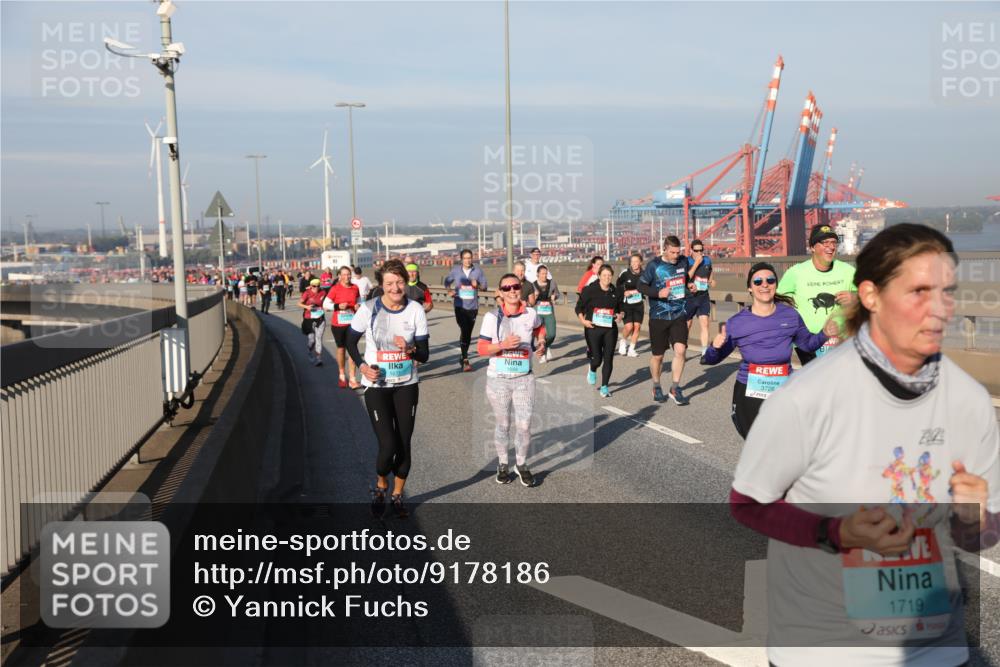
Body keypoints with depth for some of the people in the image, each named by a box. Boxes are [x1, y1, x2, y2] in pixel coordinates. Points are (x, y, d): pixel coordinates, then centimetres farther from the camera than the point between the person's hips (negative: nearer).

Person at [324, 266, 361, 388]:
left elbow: (359, 300, 19)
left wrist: (358, 306, -3)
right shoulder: (335, 289, -8)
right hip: (338, 324, -1)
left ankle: (352, 380, -6)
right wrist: (338, 306, -20)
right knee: (341, 349, 13)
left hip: (352, 323, 2)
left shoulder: (355, 288, 2)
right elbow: (325, 305, -6)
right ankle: (342, 376, 30)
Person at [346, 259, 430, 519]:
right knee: (388, 445, -9)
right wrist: (362, 366, -12)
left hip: (407, 385, 2)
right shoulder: (368, 309, -11)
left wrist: (409, 348, -26)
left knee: (404, 444, 6)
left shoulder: (416, 310, -7)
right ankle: (380, 487, 20)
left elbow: (424, 354, -4)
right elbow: (350, 341, 4)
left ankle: (397, 495, 26)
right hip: (376, 386, -2)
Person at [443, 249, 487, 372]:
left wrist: (477, 285, -18)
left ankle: (464, 357, 29)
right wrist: (449, 290, -2)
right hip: (460, 306, -2)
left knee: (468, 333, 11)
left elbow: (484, 285, 3)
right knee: (464, 331, -16)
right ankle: (465, 360, -16)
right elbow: (447, 281, 16)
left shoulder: (478, 271, 1)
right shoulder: (455, 270, 2)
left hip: (473, 307, 2)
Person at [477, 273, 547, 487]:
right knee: (503, 424, 12)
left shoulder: (531, 314, -1)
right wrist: (503, 345, -23)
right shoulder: (492, 317, -9)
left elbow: (539, 328, 23)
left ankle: (521, 465, 23)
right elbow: (481, 349, -8)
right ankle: (502, 464, 30)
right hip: (498, 379, -1)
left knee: (524, 425, 1)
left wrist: (541, 343, 4)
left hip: (524, 378, 1)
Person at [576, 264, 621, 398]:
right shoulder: (590, 290, -6)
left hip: (610, 329, 3)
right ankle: (592, 370, 35)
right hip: (593, 328, -3)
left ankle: (604, 386, 13)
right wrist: (583, 320, -12)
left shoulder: (615, 292, 5)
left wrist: (620, 315, -1)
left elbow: (620, 308, 20)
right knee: (597, 359, -2)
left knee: (608, 358, 0)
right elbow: (579, 307, 1)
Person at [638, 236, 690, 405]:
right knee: (658, 355, 7)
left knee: (680, 350, -13)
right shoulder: (654, 265, -8)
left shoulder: (683, 261, 4)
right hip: (658, 316, -2)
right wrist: (658, 293, -20)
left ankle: (675, 389, 0)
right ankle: (656, 387, 30)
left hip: (679, 315, 3)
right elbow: (641, 286, -5)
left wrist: (686, 289, 5)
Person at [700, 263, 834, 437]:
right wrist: (715, 346, -22)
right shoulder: (737, 323, -5)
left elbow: (806, 343, 16)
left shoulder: (790, 315, 0)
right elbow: (711, 359, 0)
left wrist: (824, 334, -2)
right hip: (749, 394, -1)